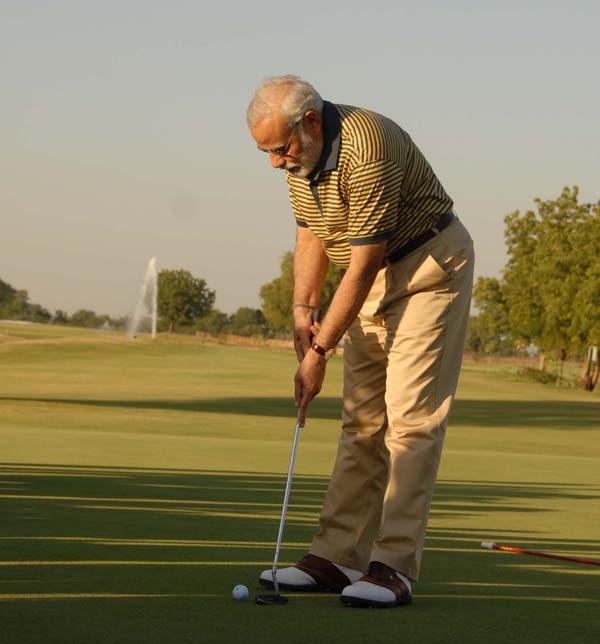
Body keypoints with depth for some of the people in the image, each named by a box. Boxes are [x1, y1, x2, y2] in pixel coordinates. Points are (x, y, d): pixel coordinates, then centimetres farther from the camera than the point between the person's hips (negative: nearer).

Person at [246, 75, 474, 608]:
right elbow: (312, 234, 11)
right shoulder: (299, 154, -2)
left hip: (431, 267, -9)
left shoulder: (367, 148, -29)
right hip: (375, 274, 9)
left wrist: (320, 351, -22)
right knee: (361, 420, 6)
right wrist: (302, 310, -2)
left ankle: (394, 567, -15)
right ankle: (337, 557, 8)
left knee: (411, 416, -13)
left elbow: (363, 265, -26)